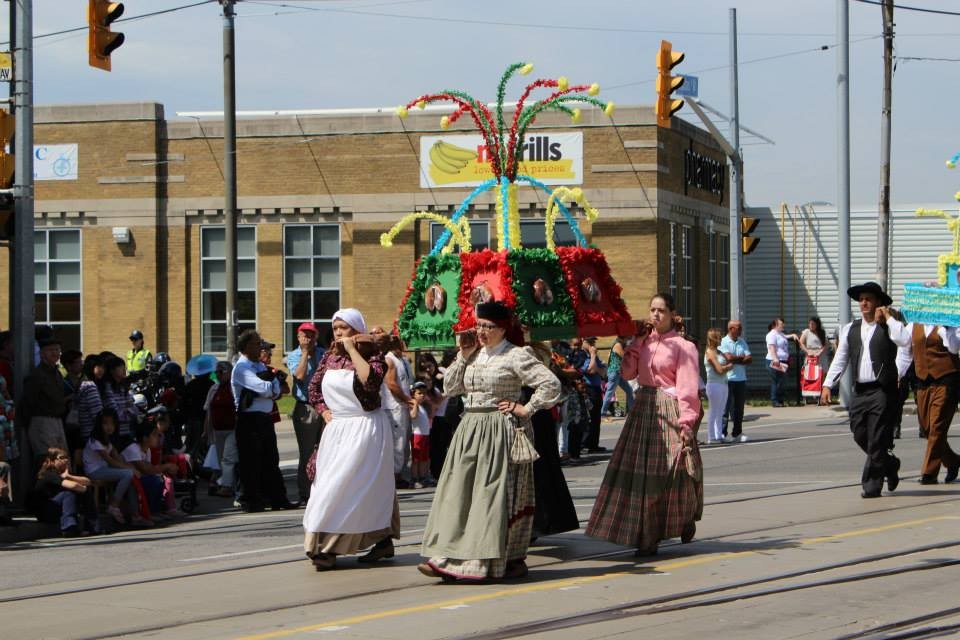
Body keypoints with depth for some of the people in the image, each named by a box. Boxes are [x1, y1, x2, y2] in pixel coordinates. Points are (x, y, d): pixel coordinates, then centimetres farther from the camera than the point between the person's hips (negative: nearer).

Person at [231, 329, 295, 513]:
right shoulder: (241, 368, -10)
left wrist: (269, 391, -13)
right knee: (251, 463, -3)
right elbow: (264, 388, -22)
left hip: (265, 418, 8)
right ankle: (250, 501, 3)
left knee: (271, 461, 10)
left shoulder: (261, 366, 17)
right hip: (249, 420, -8)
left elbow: (275, 390, 7)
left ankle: (278, 498, 15)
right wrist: (271, 389, -1)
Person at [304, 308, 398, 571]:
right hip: (337, 429, 7)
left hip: (365, 428, -7)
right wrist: (324, 411, 5)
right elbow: (314, 387, 20)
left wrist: (352, 350, -21)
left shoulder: (372, 355, -7)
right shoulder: (330, 357, 10)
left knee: (343, 484, -9)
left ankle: (328, 548, -7)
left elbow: (370, 380, -28)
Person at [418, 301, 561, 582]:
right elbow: (449, 387, 9)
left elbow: (551, 383, -13)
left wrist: (526, 409, -12)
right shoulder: (474, 355, 12)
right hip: (470, 430, 7)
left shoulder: (515, 356, -8)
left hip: (501, 432, -7)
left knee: (497, 495, -4)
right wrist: (463, 355, 1)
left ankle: (512, 560, 4)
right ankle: (449, 558, 1)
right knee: (460, 493, 2)